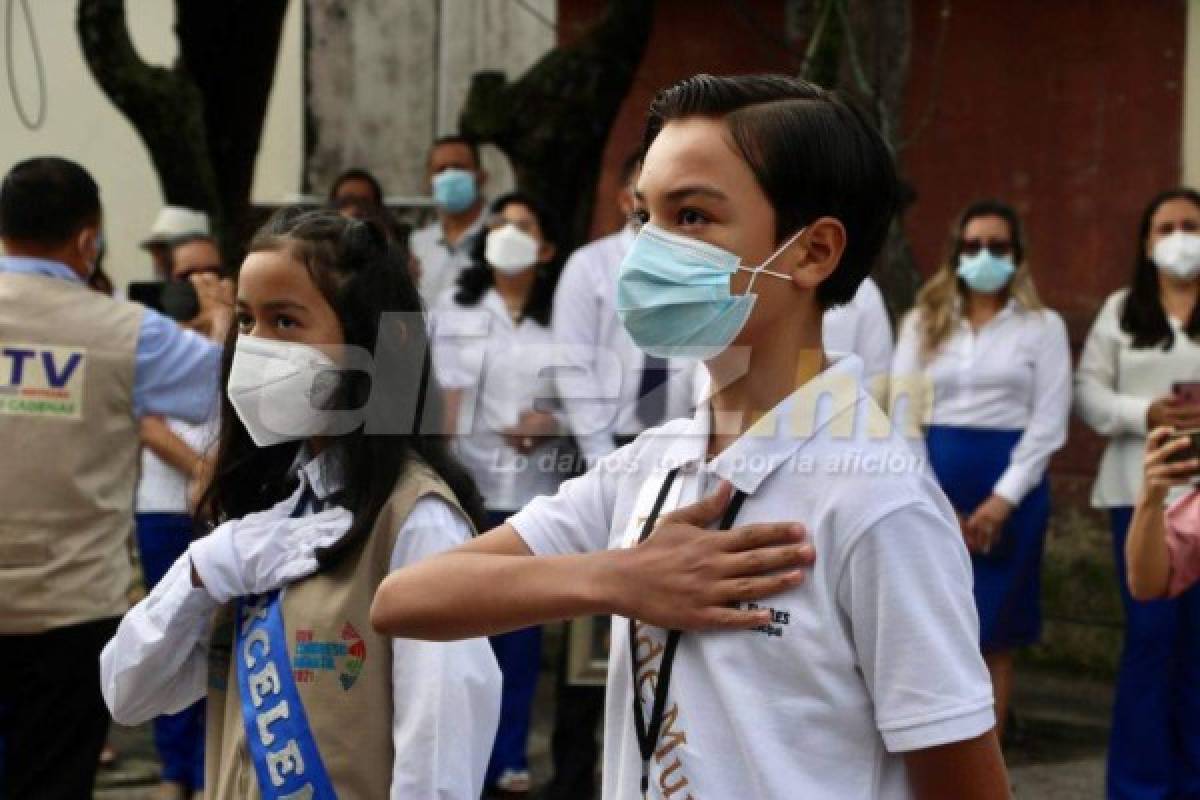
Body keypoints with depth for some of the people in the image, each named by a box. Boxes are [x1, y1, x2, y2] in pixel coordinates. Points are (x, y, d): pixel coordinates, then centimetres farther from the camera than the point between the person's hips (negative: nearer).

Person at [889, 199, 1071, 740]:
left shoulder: (1043, 326, 5)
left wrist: (1003, 498, -12)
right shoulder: (924, 322, 12)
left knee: (993, 637, 2)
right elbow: (904, 414, 5)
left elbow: (1049, 423, -2)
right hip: (933, 487, 2)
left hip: (1010, 490, -2)